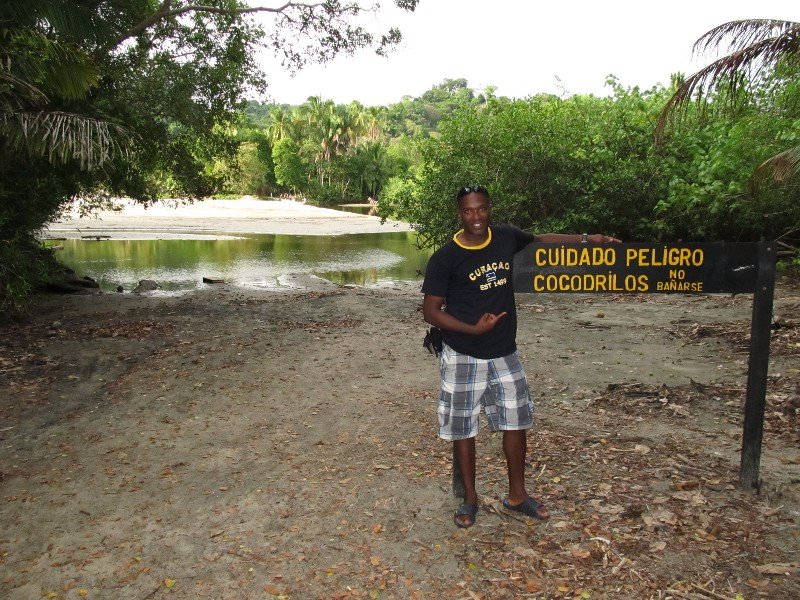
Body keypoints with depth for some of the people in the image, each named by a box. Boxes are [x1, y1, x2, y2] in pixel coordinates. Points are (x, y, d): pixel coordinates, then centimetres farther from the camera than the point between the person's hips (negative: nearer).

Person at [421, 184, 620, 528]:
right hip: (464, 357, -4)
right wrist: (473, 329, -22)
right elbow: (430, 311, -12)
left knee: (517, 422, 12)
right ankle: (470, 498, 28)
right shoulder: (444, 259, -14)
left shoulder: (506, 238, -1)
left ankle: (516, 495, 32)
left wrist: (585, 239, 14)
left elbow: (540, 239, 20)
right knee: (463, 429, 7)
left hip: (504, 353, 5)